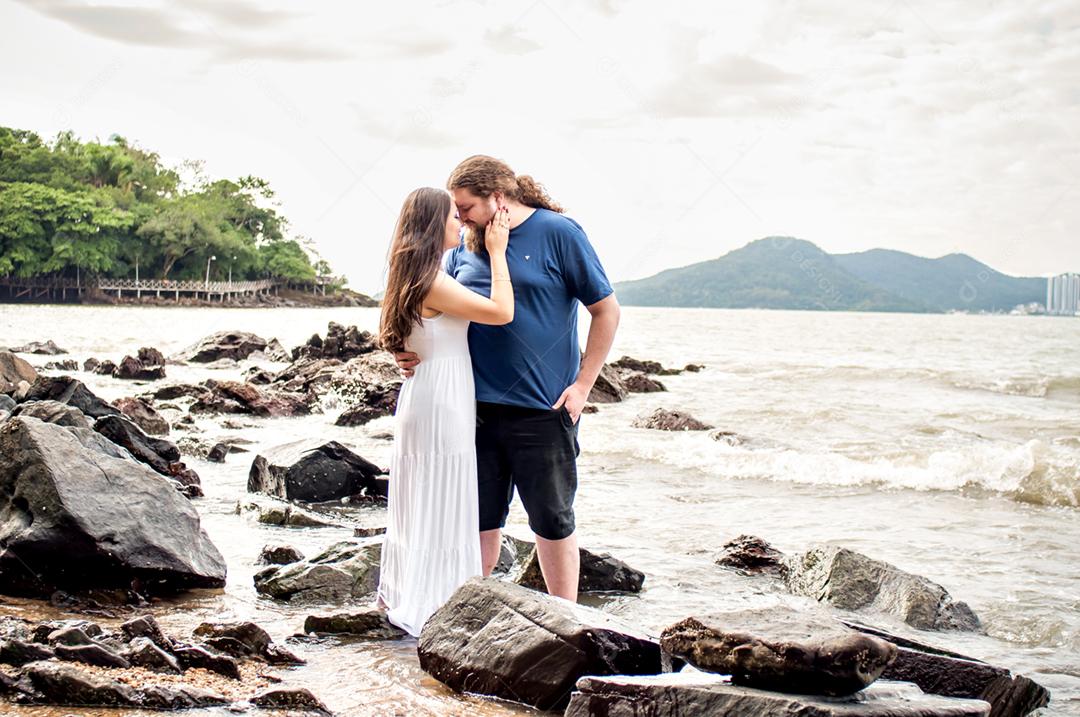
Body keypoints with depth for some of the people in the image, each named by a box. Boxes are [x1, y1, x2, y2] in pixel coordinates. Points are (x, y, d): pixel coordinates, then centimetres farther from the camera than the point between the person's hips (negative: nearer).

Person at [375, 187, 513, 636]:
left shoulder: (416, 279, 10)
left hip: (423, 399, 10)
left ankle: (402, 600, 28)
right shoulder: (431, 282, -19)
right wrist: (496, 251, -9)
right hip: (440, 403, -10)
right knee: (440, 508, -1)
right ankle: (427, 609, 6)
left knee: (420, 505, 17)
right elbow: (502, 312, -19)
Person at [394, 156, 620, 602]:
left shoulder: (558, 233, -6)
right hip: (475, 406, 5)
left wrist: (582, 385, -8)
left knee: (552, 519, 6)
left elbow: (607, 311, -3)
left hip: (542, 410, -4)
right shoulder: (465, 245, 9)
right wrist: (413, 352, -5)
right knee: (480, 517, 13)